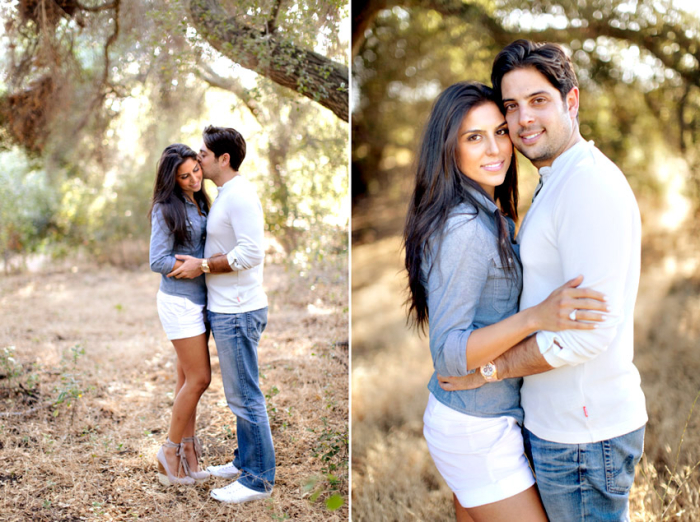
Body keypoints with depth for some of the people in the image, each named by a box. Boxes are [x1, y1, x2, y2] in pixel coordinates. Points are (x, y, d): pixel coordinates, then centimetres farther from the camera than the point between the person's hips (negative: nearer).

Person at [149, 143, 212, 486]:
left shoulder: (200, 204, 10)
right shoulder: (166, 210, -13)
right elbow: (158, 262, -16)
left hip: (198, 300, 8)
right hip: (179, 301, -7)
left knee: (188, 378, 11)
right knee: (199, 378, -5)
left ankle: (187, 452, 19)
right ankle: (170, 455, 8)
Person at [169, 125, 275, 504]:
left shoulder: (240, 196, -17)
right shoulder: (224, 195, 15)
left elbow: (252, 252, -25)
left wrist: (203, 266, -17)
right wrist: (199, 260, 14)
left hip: (237, 312, -11)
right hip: (226, 308, 11)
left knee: (244, 396, -3)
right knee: (241, 393, 18)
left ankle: (258, 479, 6)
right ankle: (245, 461, 30)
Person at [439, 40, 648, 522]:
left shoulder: (590, 181, -20)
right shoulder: (558, 183, 14)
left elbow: (589, 330, -25)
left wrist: (490, 368, -15)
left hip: (582, 434, -10)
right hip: (559, 420, 10)